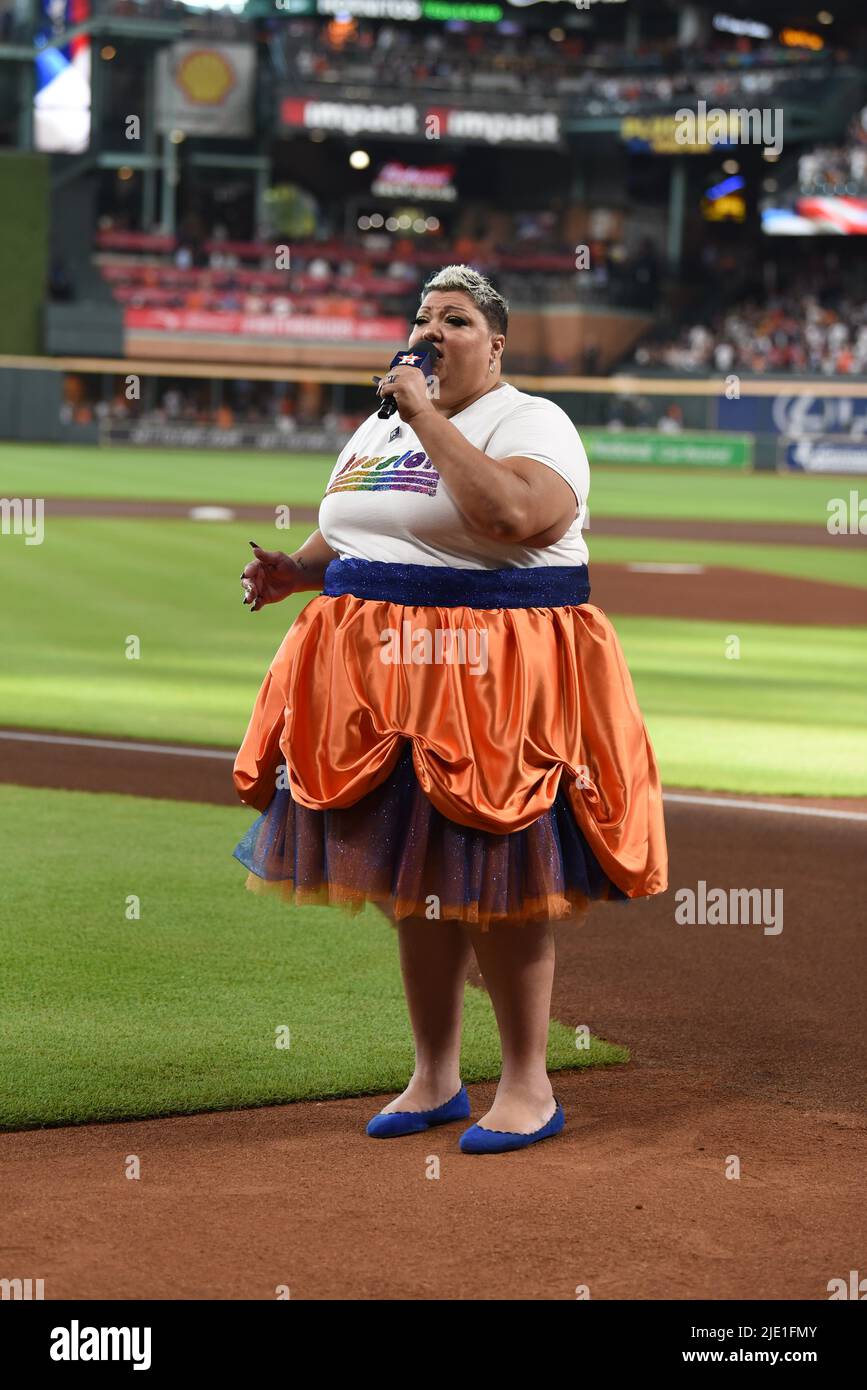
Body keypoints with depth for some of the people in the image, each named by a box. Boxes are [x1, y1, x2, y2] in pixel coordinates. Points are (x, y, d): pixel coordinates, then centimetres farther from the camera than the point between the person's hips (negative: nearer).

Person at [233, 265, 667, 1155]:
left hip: (491, 681, -7)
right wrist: (296, 571, 4)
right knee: (413, 881, 10)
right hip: (386, 681, 7)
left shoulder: (529, 423, -8)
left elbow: (508, 515, -27)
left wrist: (425, 417, -21)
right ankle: (434, 1079, 20)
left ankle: (529, 1086, 6)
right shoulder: (377, 429, 16)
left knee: (495, 882, -4)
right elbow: (341, 537, 26)